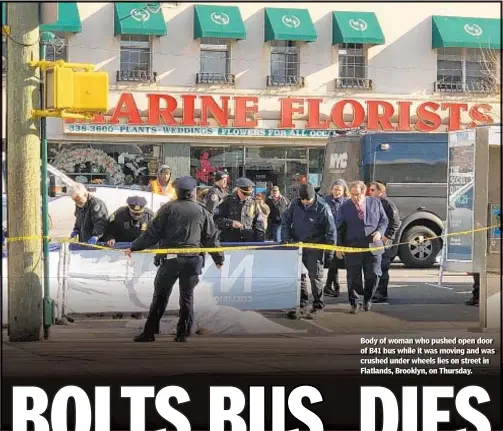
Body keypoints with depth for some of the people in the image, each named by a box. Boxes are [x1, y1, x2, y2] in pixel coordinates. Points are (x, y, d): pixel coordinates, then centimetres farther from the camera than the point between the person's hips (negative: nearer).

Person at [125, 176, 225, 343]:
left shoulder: (168, 208, -2)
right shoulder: (202, 211, 5)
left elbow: (153, 233, -4)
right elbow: (211, 237, 10)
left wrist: (134, 247, 4)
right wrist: (219, 259, 22)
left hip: (171, 258, -2)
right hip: (193, 259, 2)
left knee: (160, 295, 4)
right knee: (187, 296, 11)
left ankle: (149, 332, 4)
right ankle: (183, 333, 11)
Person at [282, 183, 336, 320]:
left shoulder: (322, 208, -14)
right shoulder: (295, 205, -2)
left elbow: (331, 230, -9)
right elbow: (286, 221, 9)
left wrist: (330, 251, -8)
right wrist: (286, 239, -4)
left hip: (315, 248, -4)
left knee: (315, 276, -1)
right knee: (298, 275, 5)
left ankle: (318, 306, 9)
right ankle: (302, 305, 12)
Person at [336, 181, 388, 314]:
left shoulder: (375, 203, 7)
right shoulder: (345, 207, 4)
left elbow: (384, 220, 13)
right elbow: (340, 228, 6)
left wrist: (380, 232, -7)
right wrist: (339, 247, -2)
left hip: (373, 247, 1)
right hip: (352, 247, -1)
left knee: (373, 275, 2)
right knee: (353, 277, 0)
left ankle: (367, 299, 24)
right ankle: (356, 302, 11)